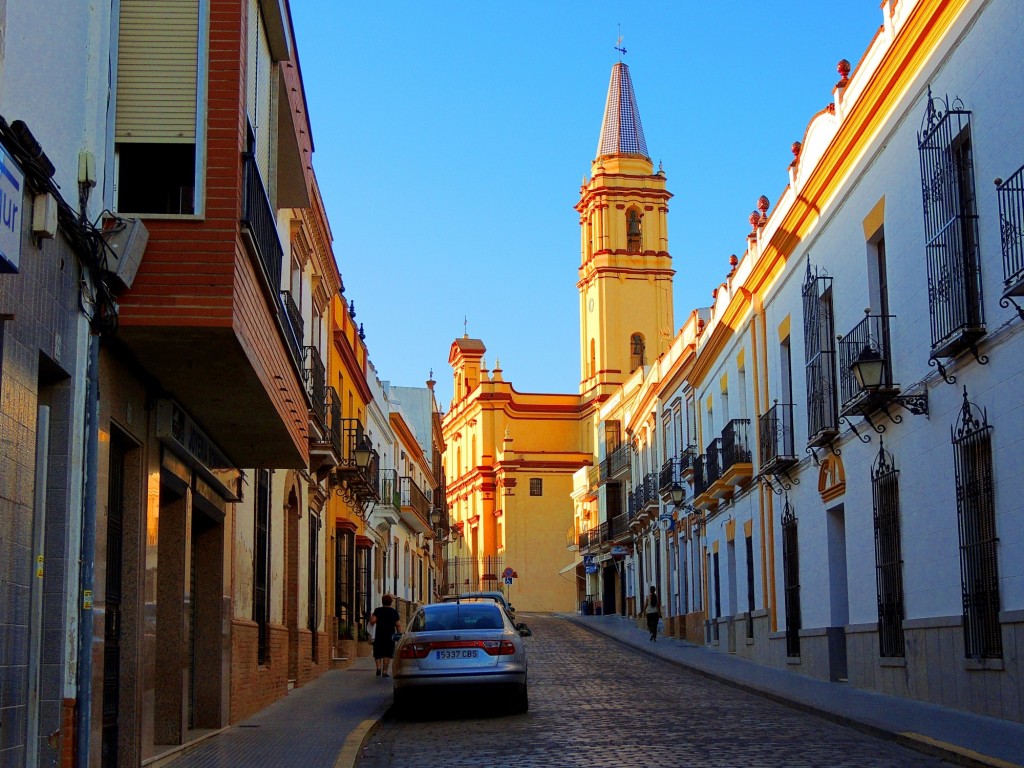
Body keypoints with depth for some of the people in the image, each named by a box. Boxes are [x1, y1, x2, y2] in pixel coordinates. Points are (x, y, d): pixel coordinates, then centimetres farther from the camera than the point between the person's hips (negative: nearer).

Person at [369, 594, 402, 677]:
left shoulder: (377, 610, 0)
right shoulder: (394, 612, 3)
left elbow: (372, 620, -13)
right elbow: (398, 625, 0)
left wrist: (372, 624, 10)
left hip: (379, 635, 0)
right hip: (390, 636, 0)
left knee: (378, 654, 10)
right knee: (387, 654, 2)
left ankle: (378, 667, -10)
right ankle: (385, 671, -2)